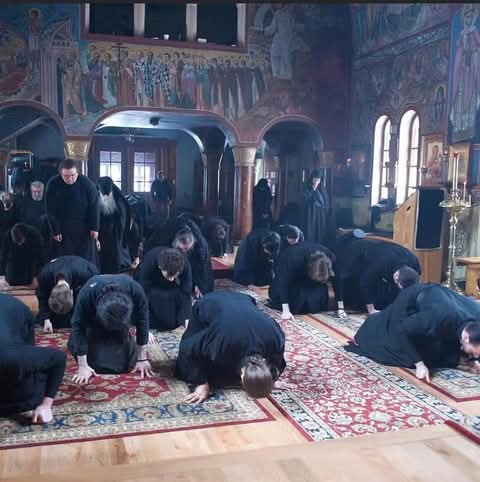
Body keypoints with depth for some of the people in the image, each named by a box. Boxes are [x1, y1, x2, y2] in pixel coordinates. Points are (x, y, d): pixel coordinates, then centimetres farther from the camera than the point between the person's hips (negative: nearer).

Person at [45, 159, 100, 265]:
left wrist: (94, 228, -8)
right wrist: (55, 231, -8)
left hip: (84, 227, -1)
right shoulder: (53, 184, -10)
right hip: (63, 228, 1)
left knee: (87, 259, 5)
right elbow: (50, 210, -6)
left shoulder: (86, 183, -13)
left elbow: (94, 206, -7)